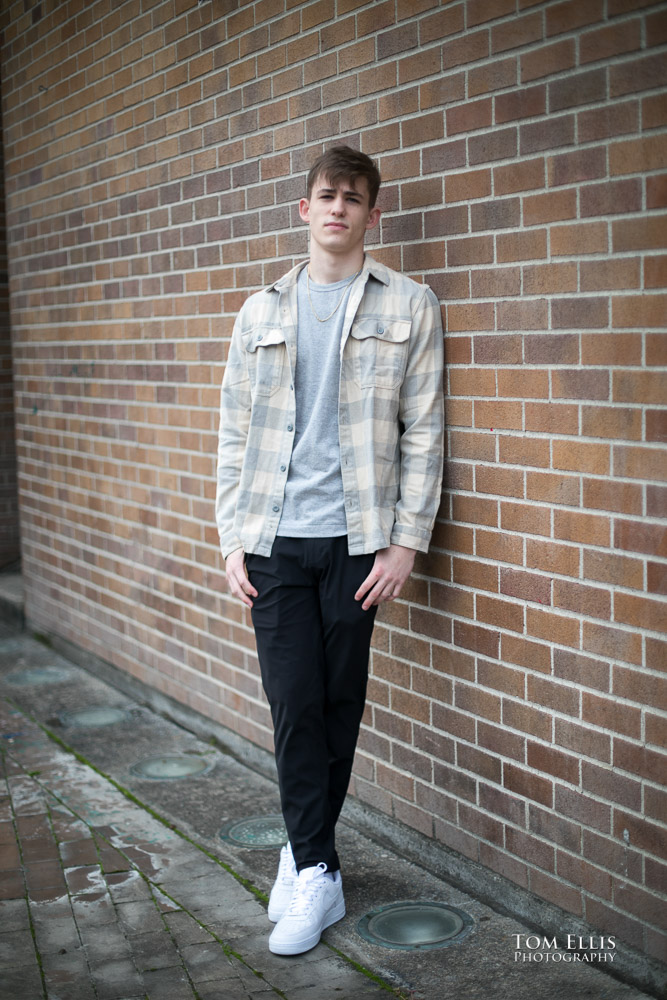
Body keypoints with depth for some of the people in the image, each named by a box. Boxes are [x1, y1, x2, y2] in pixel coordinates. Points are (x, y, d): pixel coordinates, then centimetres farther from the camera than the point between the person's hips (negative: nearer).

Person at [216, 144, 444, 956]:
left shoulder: (409, 307, 4)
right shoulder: (261, 312, 11)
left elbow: (422, 432, 1)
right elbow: (234, 433, 11)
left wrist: (406, 541, -6)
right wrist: (232, 538, 4)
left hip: (356, 538, -1)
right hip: (274, 540, 2)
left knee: (340, 703, 6)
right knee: (294, 703, -2)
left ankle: (306, 849, 24)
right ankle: (317, 876, 8)